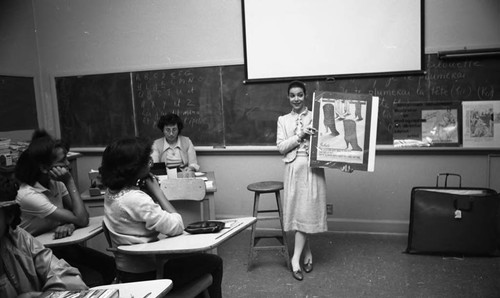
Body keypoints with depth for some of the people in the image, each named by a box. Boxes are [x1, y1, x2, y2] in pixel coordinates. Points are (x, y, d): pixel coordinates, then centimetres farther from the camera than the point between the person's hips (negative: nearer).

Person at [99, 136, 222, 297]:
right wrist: (157, 190, -18)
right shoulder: (136, 199, -29)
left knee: (195, 257, 28)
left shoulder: (112, 192, 0)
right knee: (214, 263, 7)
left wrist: (148, 191, -7)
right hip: (145, 274, -9)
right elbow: (177, 226, -24)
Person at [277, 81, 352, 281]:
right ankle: (307, 253, 20)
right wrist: (300, 136, -12)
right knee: (297, 211, 4)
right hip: (293, 169, 2)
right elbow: (281, 147, 1)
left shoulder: (316, 117, 5)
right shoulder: (283, 120, 10)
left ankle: (296, 258, 1)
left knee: (306, 211, -4)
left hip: (312, 168, -2)